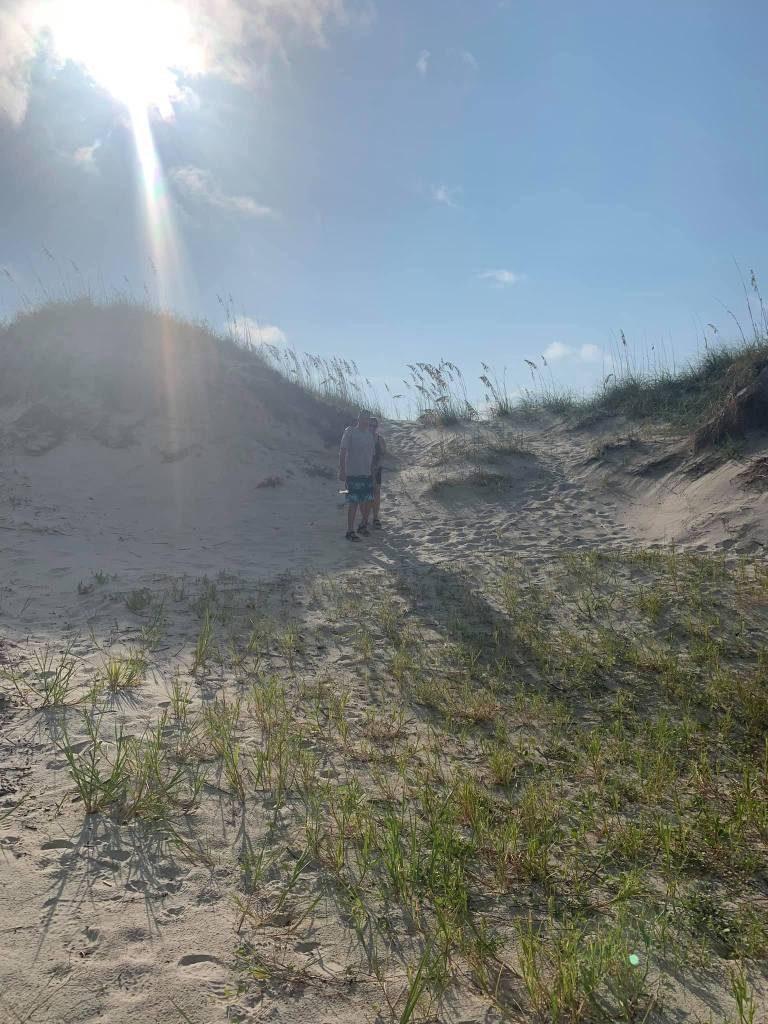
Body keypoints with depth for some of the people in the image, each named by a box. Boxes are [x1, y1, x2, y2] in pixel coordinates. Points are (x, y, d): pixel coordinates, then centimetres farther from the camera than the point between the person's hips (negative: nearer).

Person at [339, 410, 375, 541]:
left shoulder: (370, 435, 12)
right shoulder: (349, 432, -7)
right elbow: (342, 452, -9)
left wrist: (372, 472, 17)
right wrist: (342, 471, -14)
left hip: (367, 474, 6)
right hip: (353, 473, -6)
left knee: (368, 501, 11)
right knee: (353, 503, -5)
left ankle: (363, 525, 31)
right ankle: (350, 531, 2)